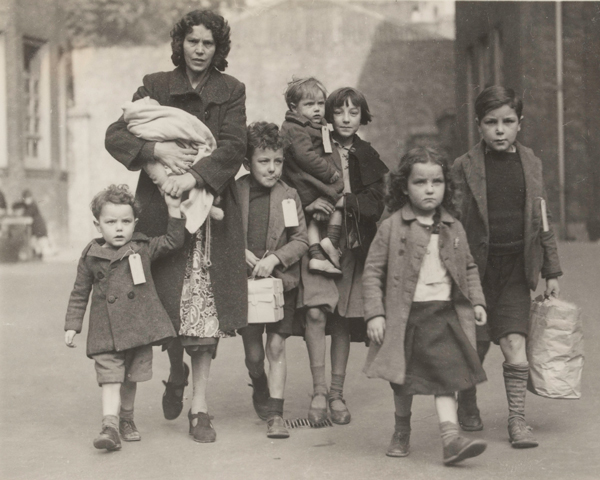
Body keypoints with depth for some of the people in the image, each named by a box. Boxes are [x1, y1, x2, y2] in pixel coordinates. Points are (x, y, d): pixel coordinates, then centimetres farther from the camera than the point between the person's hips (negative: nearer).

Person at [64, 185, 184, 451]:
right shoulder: (90, 256, 1)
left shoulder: (144, 247, 2)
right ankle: (110, 426, -18)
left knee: (130, 379, 13)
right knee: (110, 379, -12)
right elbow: (79, 294, 8)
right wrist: (72, 326, 5)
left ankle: (126, 419, 32)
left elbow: (174, 241, 4)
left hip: (140, 328, 1)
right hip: (106, 332, -1)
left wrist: (174, 209, -6)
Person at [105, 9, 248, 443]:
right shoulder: (155, 86, 9)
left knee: (206, 305, -7)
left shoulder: (231, 91, 8)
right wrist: (157, 150, -14)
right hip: (161, 209, 0)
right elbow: (115, 135, 3)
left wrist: (195, 175, -20)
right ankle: (177, 374, 29)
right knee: (169, 301, -1)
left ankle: (199, 404, -1)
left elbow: (233, 145, -5)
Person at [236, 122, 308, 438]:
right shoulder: (234, 193, -3)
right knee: (253, 351, 5)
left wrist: (274, 258, -13)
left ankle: (275, 413, 2)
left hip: (281, 280, 0)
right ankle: (260, 392, 35)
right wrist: (240, 253, -11)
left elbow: (301, 240, 0)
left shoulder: (289, 196, -1)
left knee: (276, 346, -3)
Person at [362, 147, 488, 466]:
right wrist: (374, 314, -9)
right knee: (402, 381, 11)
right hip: (405, 316, -2)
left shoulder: (454, 230, 8)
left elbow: (468, 268, 20)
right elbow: (372, 272, -3)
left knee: (445, 378, -8)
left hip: (444, 314, 2)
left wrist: (476, 301, 9)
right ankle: (402, 431, 31)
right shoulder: (391, 228, -4)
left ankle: (451, 438, -13)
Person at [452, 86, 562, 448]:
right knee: (476, 344, 8)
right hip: (477, 266, -1)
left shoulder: (531, 164, 6)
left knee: (515, 342, -8)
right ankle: (467, 404, 33)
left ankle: (518, 420, 3)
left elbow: (542, 221, 11)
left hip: (516, 267, 2)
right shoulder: (464, 167, -4)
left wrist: (552, 271, 11)